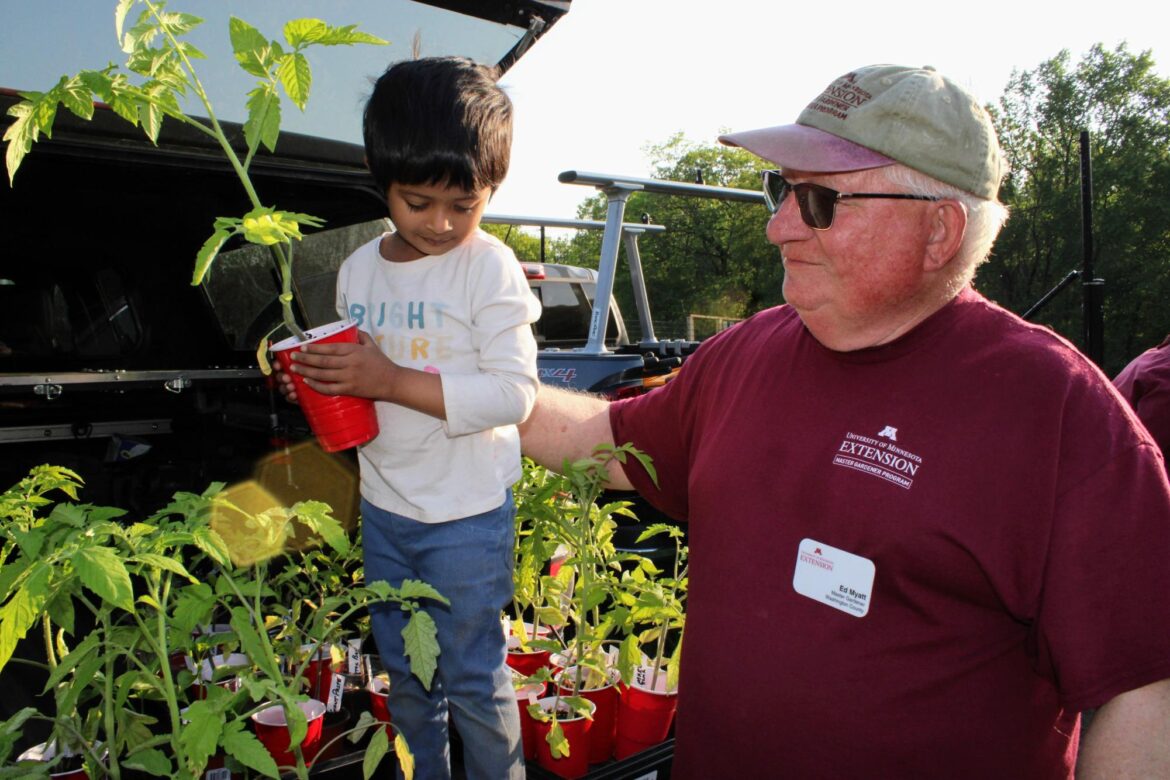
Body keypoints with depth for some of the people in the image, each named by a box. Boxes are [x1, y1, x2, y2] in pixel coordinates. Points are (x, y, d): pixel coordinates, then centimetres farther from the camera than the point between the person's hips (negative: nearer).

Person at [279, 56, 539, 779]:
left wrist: (393, 382, -27)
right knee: (404, 672, 22)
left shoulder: (491, 267, -15)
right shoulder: (358, 269, 4)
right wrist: (317, 383, -7)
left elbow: (514, 393, -22)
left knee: (472, 678, 9)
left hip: (468, 514, -6)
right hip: (383, 507, 6)